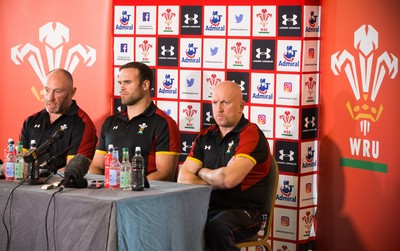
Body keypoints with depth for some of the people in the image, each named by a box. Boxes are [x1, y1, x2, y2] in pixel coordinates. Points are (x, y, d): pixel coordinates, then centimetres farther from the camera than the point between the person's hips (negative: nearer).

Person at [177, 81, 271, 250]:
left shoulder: (251, 134, -5)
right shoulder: (205, 137, 15)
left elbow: (229, 179, -18)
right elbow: (183, 178, 7)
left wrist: (202, 172, 2)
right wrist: (216, 181, -9)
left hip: (242, 210, -5)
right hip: (205, 208, 5)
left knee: (216, 230, -37)